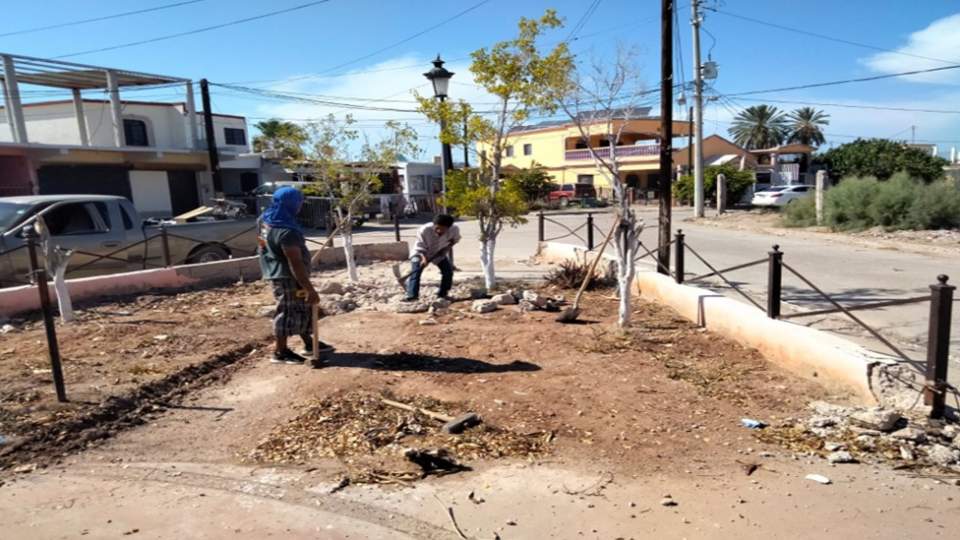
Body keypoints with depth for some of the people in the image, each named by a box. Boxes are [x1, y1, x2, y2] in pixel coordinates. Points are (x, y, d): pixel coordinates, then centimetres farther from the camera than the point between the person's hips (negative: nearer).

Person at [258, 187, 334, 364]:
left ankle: (309, 343, 30)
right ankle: (280, 352, 15)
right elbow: (296, 264, -28)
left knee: (303, 309, 18)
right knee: (289, 312, 2)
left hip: (279, 274, 10)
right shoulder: (286, 231, -27)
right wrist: (310, 289, -25)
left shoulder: (266, 219, 3)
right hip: (287, 277, -10)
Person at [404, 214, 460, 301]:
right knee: (415, 272, -18)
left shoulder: (454, 229, -27)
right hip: (421, 254, -3)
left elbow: (455, 239, -3)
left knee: (448, 271, 1)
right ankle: (412, 296, -22)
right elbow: (420, 248, -27)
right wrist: (424, 258, -44)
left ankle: (443, 294, 15)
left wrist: (448, 246, -21)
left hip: (439, 253, 4)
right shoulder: (424, 230, -35)